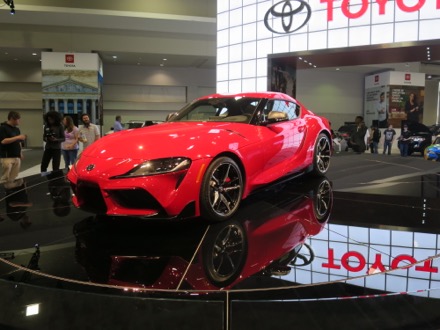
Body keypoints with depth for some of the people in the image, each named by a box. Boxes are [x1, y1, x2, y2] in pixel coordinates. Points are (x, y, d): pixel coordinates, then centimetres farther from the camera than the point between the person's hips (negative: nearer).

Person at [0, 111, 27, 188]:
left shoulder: (17, 129, 15)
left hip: (16, 157, 7)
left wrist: (20, 153, 18)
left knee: (13, 178, 8)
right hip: (7, 157, -7)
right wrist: (17, 137, -20)